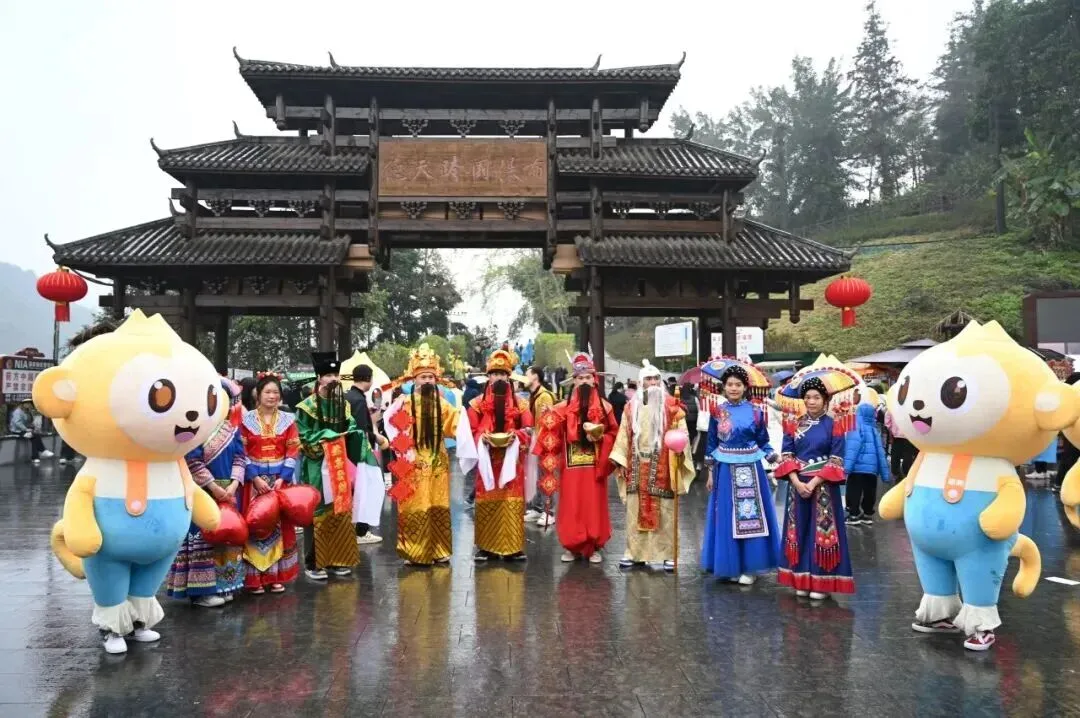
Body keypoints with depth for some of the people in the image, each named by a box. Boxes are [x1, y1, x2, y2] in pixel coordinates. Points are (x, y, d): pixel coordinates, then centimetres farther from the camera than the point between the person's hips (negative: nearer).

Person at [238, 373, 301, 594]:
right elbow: (242, 452, -3)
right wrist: (255, 478, -13)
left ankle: (277, 576, 13)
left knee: (280, 526, 4)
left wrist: (282, 478, -10)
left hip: (281, 480, 1)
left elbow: (293, 451, 0)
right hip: (254, 480, -1)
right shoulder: (246, 420, 1)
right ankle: (255, 578, 7)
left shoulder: (288, 419, 5)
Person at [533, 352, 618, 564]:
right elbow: (553, 433, 2)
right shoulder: (565, 407, 2)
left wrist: (600, 437, -14)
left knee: (594, 503, 4)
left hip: (595, 464, 0)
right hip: (572, 465, 0)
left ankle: (594, 546, 14)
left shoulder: (604, 406, 3)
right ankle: (572, 546, 15)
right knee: (571, 504, 4)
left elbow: (613, 434, 4)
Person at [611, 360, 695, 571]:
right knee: (636, 510, 6)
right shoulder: (631, 406, 11)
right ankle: (634, 552, 14)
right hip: (638, 466, 3)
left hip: (662, 466, -3)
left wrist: (680, 448, -22)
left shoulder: (671, 405, 1)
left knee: (664, 511, -1)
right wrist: (620, 461, 6)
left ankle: (667, 554, 7)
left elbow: (681, 431, -3)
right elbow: (624, 435, 10)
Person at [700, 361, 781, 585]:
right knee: (727, 518, 5)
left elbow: (763, 442, 5)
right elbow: (711, 444, 5)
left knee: (750, 516, 3)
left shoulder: (755, 411, 0)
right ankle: (731, 566, 16)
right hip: (725, 470, 1)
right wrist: (710, 473, 3)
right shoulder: (717, 411, 1)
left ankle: (749, 567, 11)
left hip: (750, 469, 0)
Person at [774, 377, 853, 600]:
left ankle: (822, 582, 7)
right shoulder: (794, 425, 6)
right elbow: (786, 456, 2)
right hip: (797, 485, 3)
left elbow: (836, 461, -7)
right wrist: (797, 482, -12)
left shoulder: (832, 426, -2)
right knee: (799, 530, 6)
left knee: (822, 531, -1)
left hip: (823, 486, -3)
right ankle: (802, 580, 15)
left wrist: (813, 483, -15)